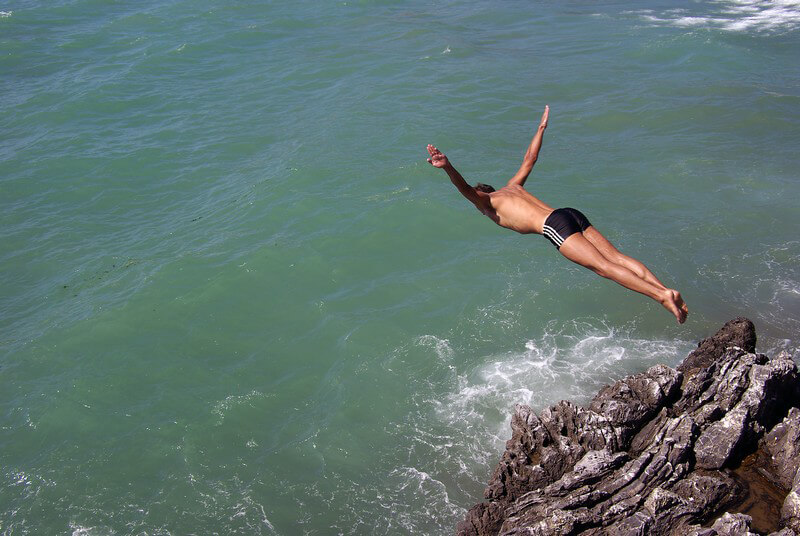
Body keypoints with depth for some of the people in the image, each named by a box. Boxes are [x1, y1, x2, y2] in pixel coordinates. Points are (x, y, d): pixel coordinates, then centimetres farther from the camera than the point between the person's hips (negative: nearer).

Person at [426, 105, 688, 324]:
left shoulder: (487, 203, 14)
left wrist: (448, 167, -23)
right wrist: (541, 127, 55)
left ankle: (662, 295, -26)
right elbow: (530, 158, 43)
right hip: (573, 214, 8)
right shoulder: (512, 186, 34)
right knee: (618, 258, 0)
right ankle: (665, 290, -12)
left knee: (604, 266, -15)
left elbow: (466, 188, -7)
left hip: (556, 226, -8)